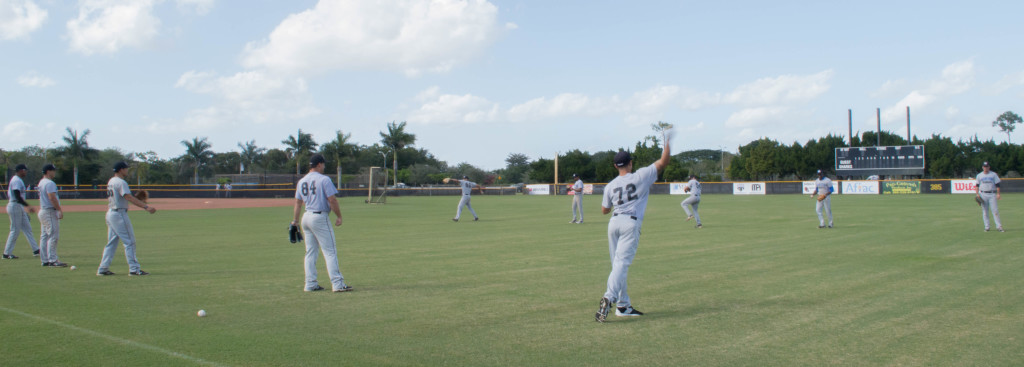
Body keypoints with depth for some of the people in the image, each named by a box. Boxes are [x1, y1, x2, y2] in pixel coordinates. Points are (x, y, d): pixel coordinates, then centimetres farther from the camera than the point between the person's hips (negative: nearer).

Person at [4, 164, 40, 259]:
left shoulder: (18, 180, 15)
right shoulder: (17, 181, -16)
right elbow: (18, 197, -25)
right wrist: (28, 206, -27)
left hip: (20, 207, 10)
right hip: (15, 206, -10)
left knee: (27, 228, 9)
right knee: (15, 230, -5)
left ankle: (35, 250, 11)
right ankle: (7, 253, 2)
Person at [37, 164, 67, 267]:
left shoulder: (41, 182, 17)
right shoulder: (49, 183, -14)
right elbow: (52, 198, -23)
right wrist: (60, 210, -23)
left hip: (42, 211, 10)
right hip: (50, 212, -10)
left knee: (44, 236, 10)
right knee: (53, 236, -10)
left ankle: (44, 260, 12)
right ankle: (52, 260, -12)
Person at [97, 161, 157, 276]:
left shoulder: (111, 181, 15)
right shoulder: (121, 182, -15)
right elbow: (129, 198, -27)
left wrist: (136, 199, 9)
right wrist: (146, 206, -34)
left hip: (110, 213, 10)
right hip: (119, 214, -10)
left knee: (111, 242, 13)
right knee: (129, 241, -6)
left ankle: (103, 269, 13)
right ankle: (134, 269, -6)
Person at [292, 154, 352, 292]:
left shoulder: (301, 181, 10)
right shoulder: (324, 179, -10)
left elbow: (297, 203, 14)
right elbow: (332, 200, -14)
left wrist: (295, 221, 20)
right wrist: (339, 216, -5)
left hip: (306, 217, 7)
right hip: (320, 218, -7)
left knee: (310, 252, 12)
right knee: (330, 251, -5)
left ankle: (310, 284, 13)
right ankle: (337, 284, -8)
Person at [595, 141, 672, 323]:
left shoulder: (610, 185, 8)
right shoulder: (641, 176, -2)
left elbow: (604, 210, 16)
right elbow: (663, 162, 0)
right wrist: (667, 141, 10)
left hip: (614, 222, 4)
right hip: (631, 224, -4)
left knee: (618, 264, 12)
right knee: (622, 263, -12)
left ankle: (623, 305, 13)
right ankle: (609, 297, -30)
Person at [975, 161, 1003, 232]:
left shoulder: (993, 174, 6)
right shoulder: (979, 175, 10)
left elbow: (997, 184, 4)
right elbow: (977, 185, 11)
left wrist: (998, 193, -4)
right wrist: (977, 194, 0)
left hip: (992, 194, -1)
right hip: (983, 194, 1)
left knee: (995, 210, -7)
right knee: (985, 211, 2)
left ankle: (998, 226, -6)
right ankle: (987, 226, 6)